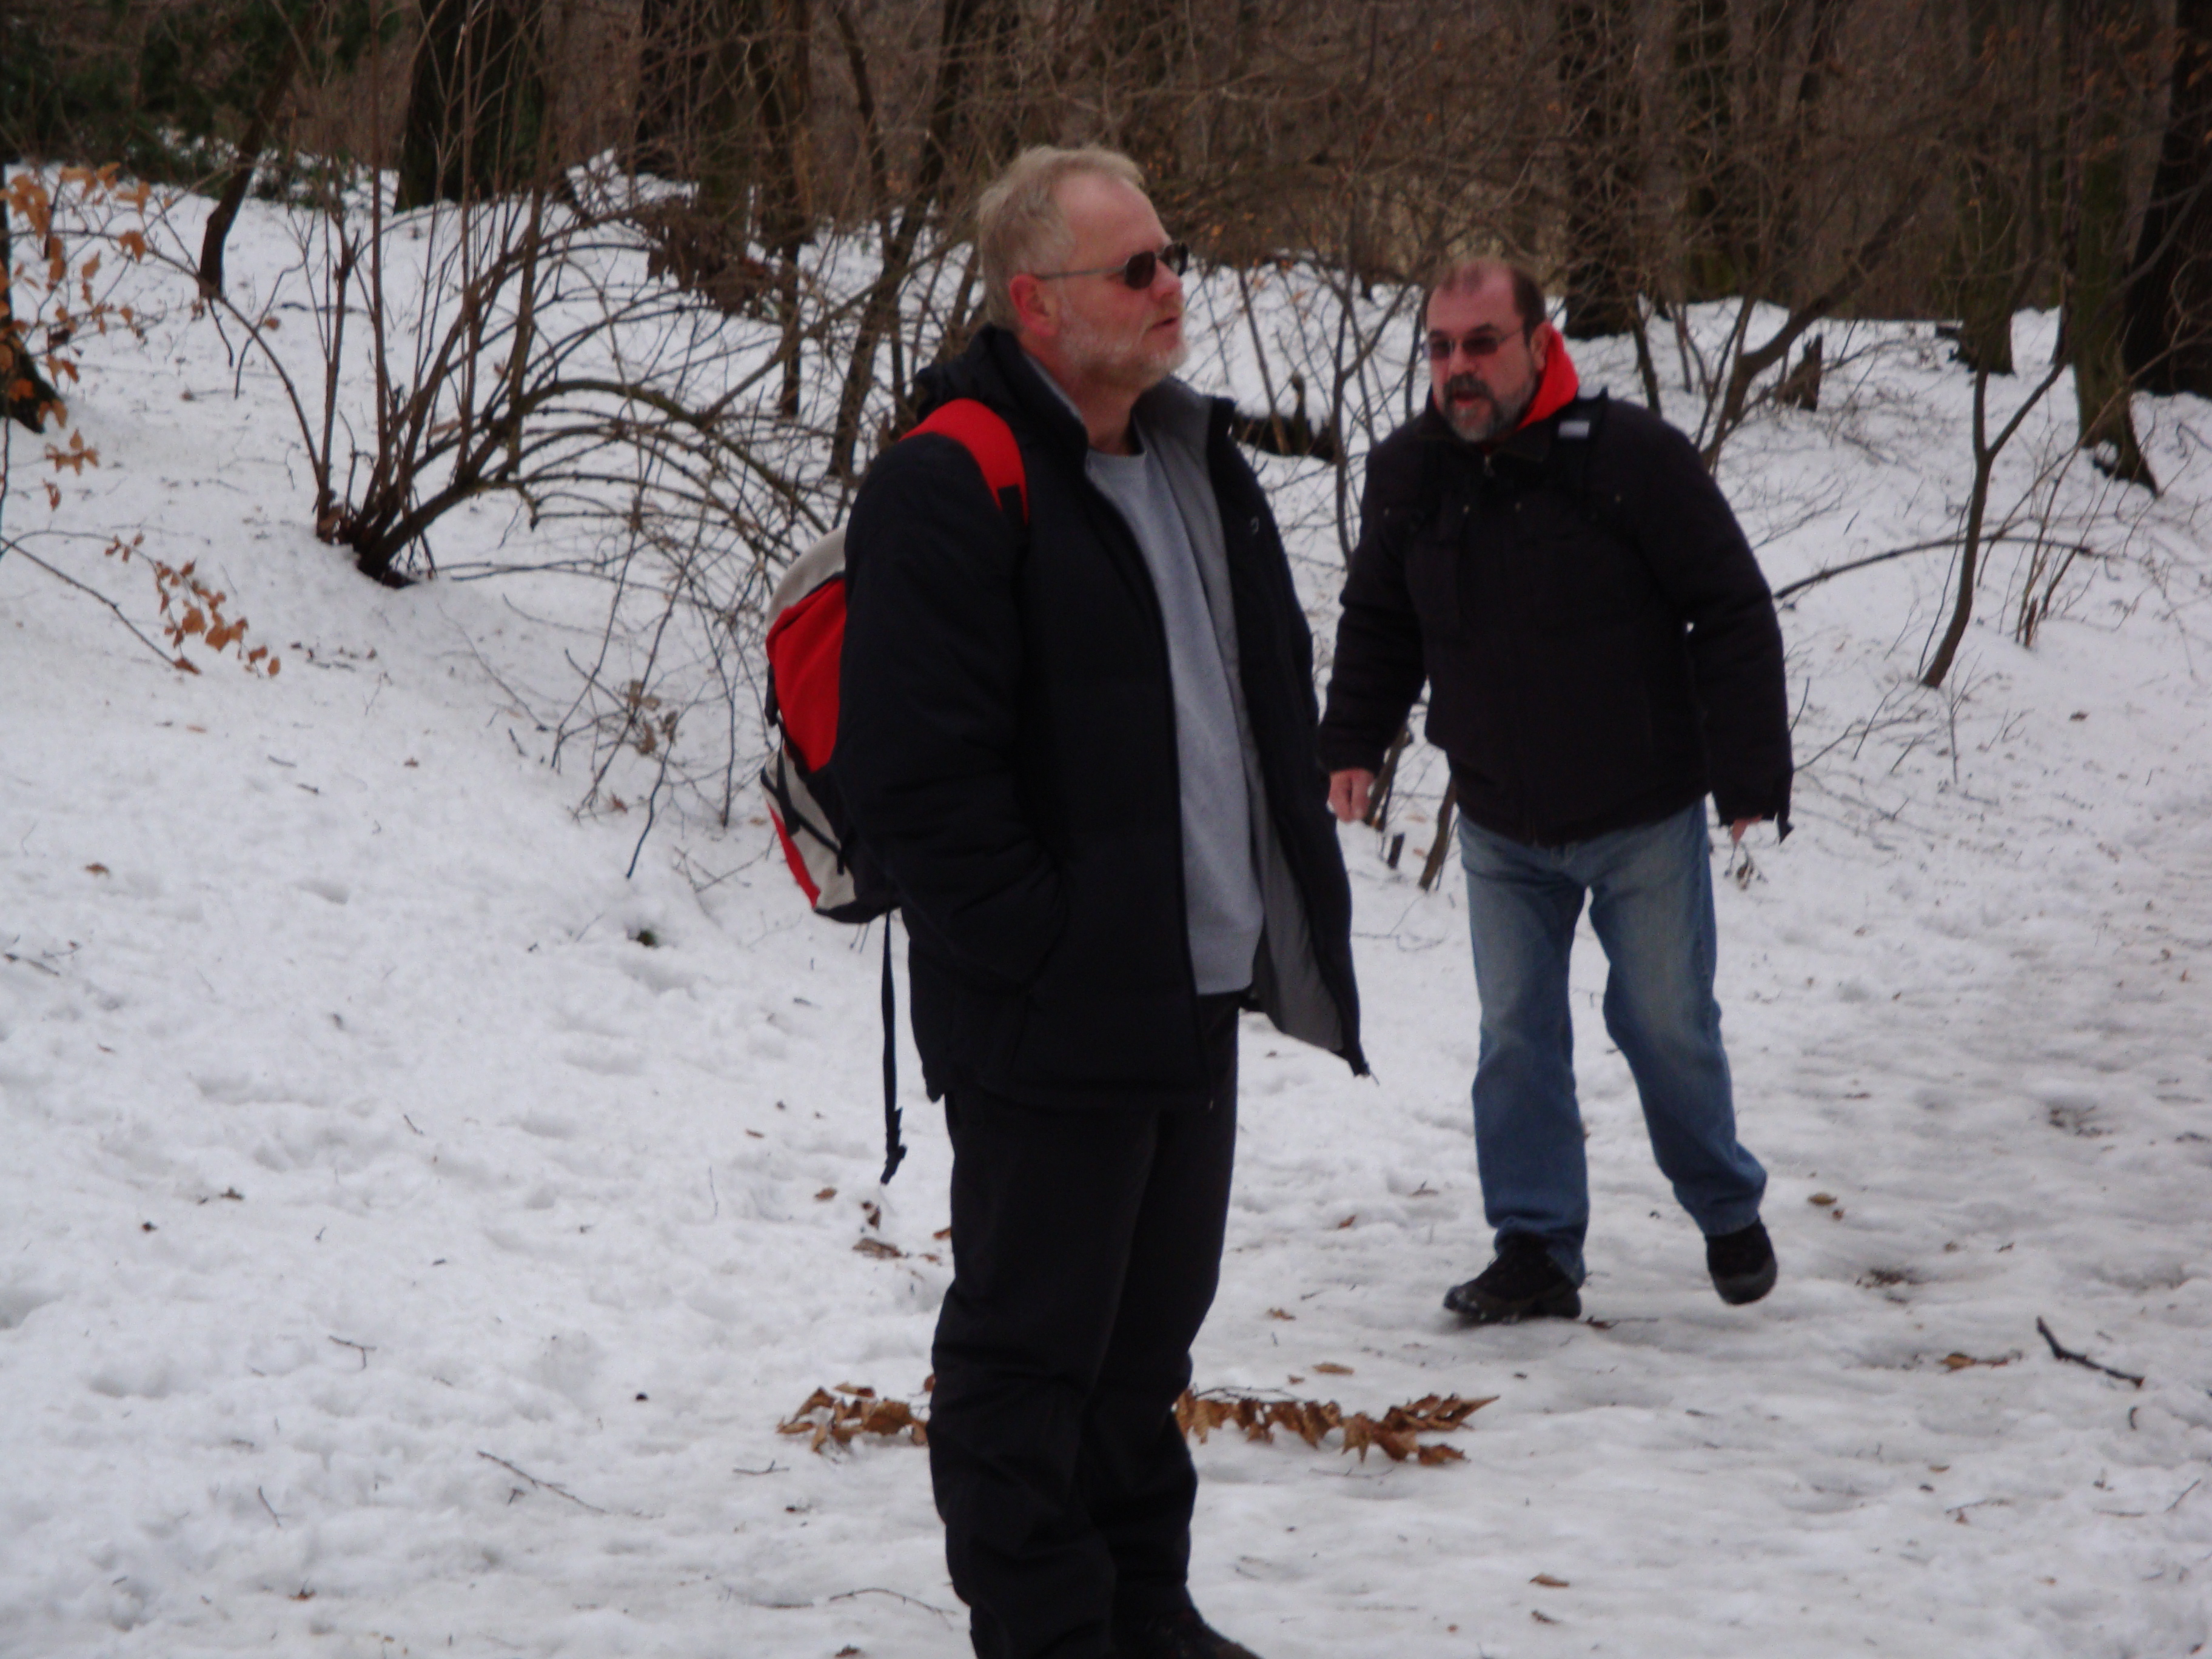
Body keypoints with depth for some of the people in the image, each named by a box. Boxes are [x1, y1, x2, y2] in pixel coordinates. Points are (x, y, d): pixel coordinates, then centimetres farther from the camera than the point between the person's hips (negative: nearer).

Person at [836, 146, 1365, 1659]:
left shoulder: (1196, 454, 12)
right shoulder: (950, 486, -16)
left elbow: (1273, 684, 23)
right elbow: (921, 776, -21)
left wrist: (1297, 889, 14)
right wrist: (1044, 952, -19)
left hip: (1200, 989, 9)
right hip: (1052, 1017, -9)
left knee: (1152, 1321, 19)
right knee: (1029, 1345, 4)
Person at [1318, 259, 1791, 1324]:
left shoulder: (1633, 457, -16)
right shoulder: (1407, 474, -3)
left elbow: (1733, 614, -11)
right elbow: (1378, 625, 14)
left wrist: (1749, 770, -13)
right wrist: (1352, 740, 3)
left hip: (1643, 820, -3)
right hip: (1499, 827, 4)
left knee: (1666, 1023, 6)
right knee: (1515, 1034, 4)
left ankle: (1728, 1213, 29)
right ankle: (1537, 1251, 13)